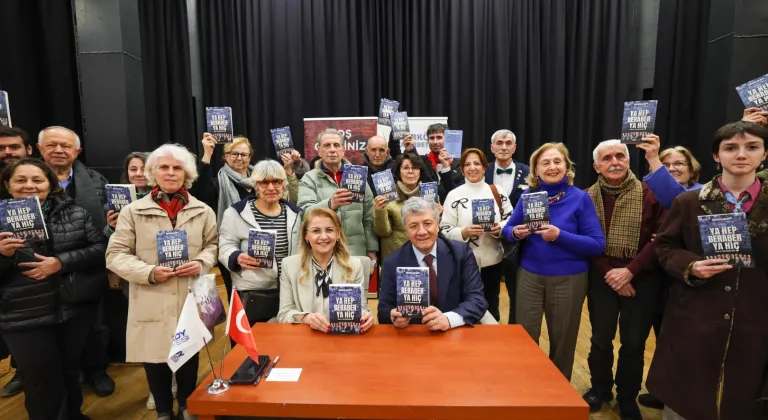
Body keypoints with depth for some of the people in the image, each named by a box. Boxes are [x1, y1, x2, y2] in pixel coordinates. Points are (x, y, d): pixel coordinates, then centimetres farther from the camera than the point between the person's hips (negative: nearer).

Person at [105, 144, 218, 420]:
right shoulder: (133, 211, 0)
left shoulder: (202, 211, 5)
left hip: (191, 300, 1)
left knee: (189, 358, 12)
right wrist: (149, 272, -15)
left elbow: (213, 244, 12)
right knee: (154, 360, 11)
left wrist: (201, 263, -9)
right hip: (151, 303, -1)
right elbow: (115, 254, -1)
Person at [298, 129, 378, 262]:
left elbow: (369, 217, 8)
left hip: (357, 253, 2)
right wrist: (330, 204, -35)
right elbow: (306, 212, -17)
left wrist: (372, 251, 3)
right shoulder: (309, 179, 0)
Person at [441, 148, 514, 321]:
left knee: (491, 307, 18)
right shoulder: (454, 195, -4)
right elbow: (445, 231, -5)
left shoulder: (497, 192, 3)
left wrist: (500, 228, -12)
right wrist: (464, 232, -23)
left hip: (492, 261, 3)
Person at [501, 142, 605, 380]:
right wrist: (515, 233, -17)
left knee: (562, 340, 15)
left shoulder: (580, 198, -8)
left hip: (568, 279, -2)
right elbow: (507, 229, 6)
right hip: (529, 276, 2)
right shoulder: (528, 195, 0)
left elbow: (598, 245, -11)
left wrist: (560, 236, -24)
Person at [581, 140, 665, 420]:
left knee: (634, 342, 9)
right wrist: (610, 273, -10)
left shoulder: (649, 194, -4)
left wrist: (630, 270, -15)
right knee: (600, 339, 11)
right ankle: (600, 389, 34)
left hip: (642, 278, -1)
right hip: (602, 277, 1)